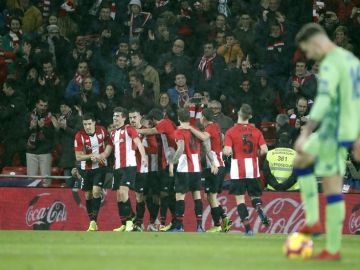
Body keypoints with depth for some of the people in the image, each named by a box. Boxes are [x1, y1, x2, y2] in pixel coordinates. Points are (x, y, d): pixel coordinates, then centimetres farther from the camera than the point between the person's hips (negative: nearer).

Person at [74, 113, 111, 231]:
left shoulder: (102, 131, -9)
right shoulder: (79, 136, -14)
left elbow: (109, 144, 6)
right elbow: (78, 157, -13)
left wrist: (102, 155, -12)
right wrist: (91, 156, -29)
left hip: (100, 166, -1)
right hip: (86, 168, 1)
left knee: (96, 191, -16)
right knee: (88, 195, 7)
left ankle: (94, 221, -15)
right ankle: (92, 222, 18)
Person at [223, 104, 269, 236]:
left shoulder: (231, 132, -6)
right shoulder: (256, 131, 3)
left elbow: (227, 151, -16)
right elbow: (264, 150, -6)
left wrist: (224, 151, 6)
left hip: (238, 169, -3)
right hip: (253, 168, 3)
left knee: (240, 198, 2)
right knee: (254, 195, 16)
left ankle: (248, 228, -7)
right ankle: (260, 211, -16)